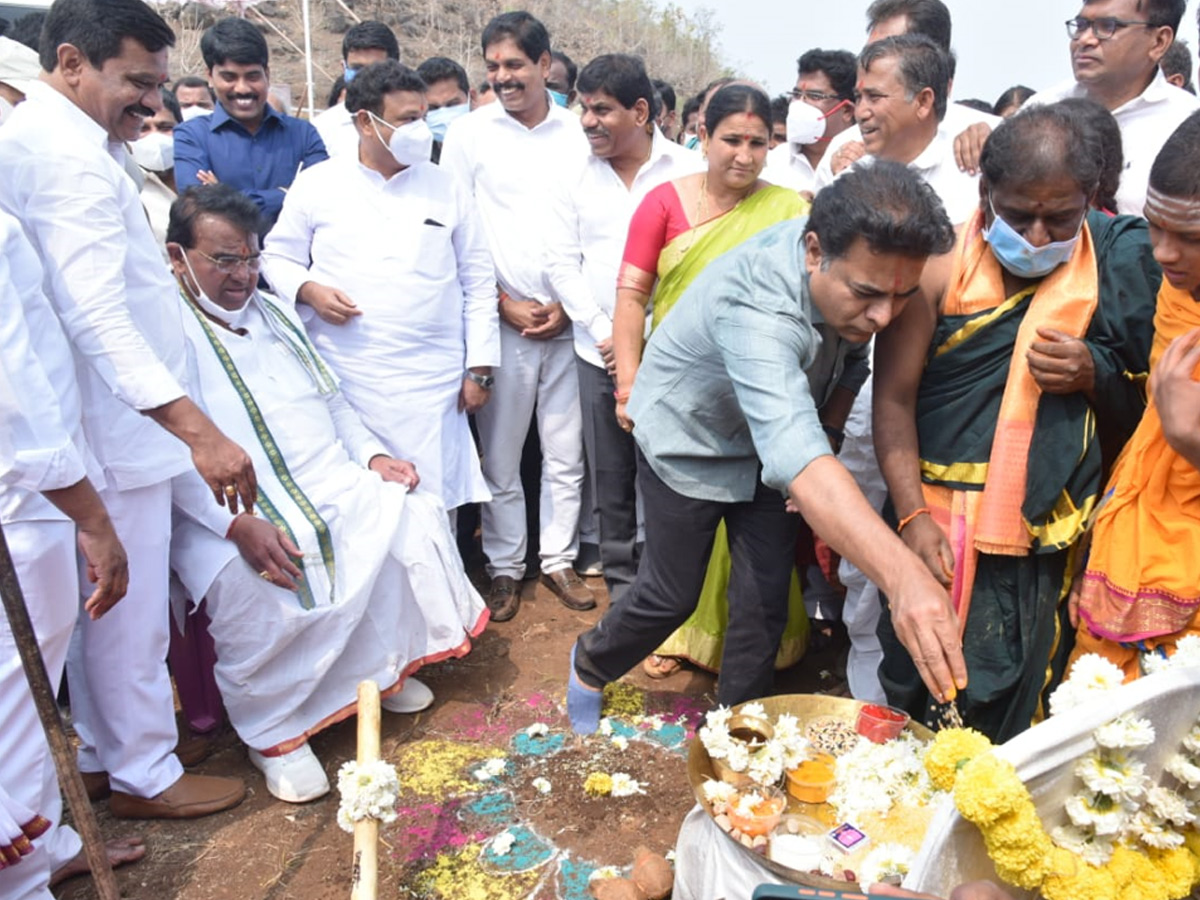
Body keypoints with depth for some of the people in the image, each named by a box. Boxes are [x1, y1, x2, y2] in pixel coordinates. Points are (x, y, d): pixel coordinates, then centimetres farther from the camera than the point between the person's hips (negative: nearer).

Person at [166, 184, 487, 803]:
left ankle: (386, 664, 6)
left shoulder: (271, 313, 21)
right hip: (227, 513, -6)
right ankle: (274, 734, -8)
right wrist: (238, 524, -27)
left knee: (413, 514, -14)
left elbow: (331, 399, 26)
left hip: (330, 484, 7)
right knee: (256, 590, -34)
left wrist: (372, 454, 8)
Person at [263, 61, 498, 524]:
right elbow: (278, 257, 13)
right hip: (342, 377, 0)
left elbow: (478, 281, 9)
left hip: (432, 383, 1)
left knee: (433, 500, 2)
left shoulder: (447, 188, 9)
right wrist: (308, 290, -10)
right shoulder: (316, 184, 6)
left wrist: (479, 367, 4)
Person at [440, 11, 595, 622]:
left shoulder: (579, 133, 6)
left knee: (567, 453, 7)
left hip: (570, 320, 1)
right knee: (500, 456, 5)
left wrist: (569, 304, -4)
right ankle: (504, 567, 19)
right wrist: (507, 304, -6)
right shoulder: (468, 134, 3)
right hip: (501, 320, -1)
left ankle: (559, 559, 22)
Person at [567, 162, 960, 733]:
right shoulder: (756, 306, -43)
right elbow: (794, 453, -57)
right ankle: (590, 664, 36)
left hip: (771, 440, 6)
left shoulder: (855, 260, -20)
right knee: (671, 596, 4)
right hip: (690, 437, -5)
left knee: (765, 596, 4)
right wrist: (902, 573, -68)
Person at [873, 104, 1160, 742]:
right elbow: (893, 397, -7)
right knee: (906, 699, 9)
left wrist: (1095, 378, -11)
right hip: (931, 533, -1)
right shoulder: (940, 266, -4)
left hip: (1041, 550, 1)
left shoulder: (1116, 275, 3)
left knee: (1000, 725, 7)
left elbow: (1135, 422, 11)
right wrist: (912, 516, -15)